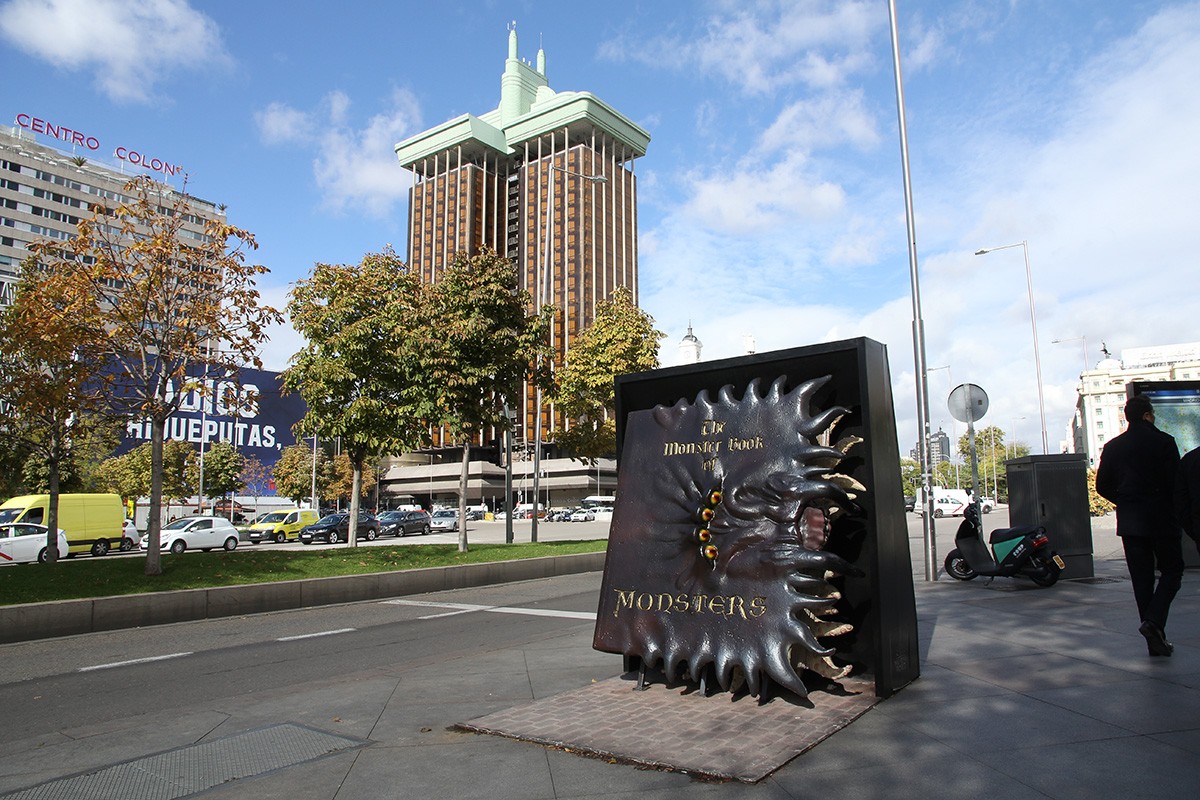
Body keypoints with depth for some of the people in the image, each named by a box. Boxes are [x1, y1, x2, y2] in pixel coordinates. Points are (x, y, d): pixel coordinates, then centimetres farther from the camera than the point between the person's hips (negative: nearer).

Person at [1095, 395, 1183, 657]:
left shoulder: (1113, 447, 4)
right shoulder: (1164, 442, -7)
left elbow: (1102, 486, 4)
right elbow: (1175, 481, -11)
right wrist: (1176, 510, 7)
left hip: (1129, 522, 4)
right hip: (1161, 518, -4)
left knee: (1141, 577, 8)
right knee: (1172, 571, 10)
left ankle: (1156, 640, 11)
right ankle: (1154, 620, -11)